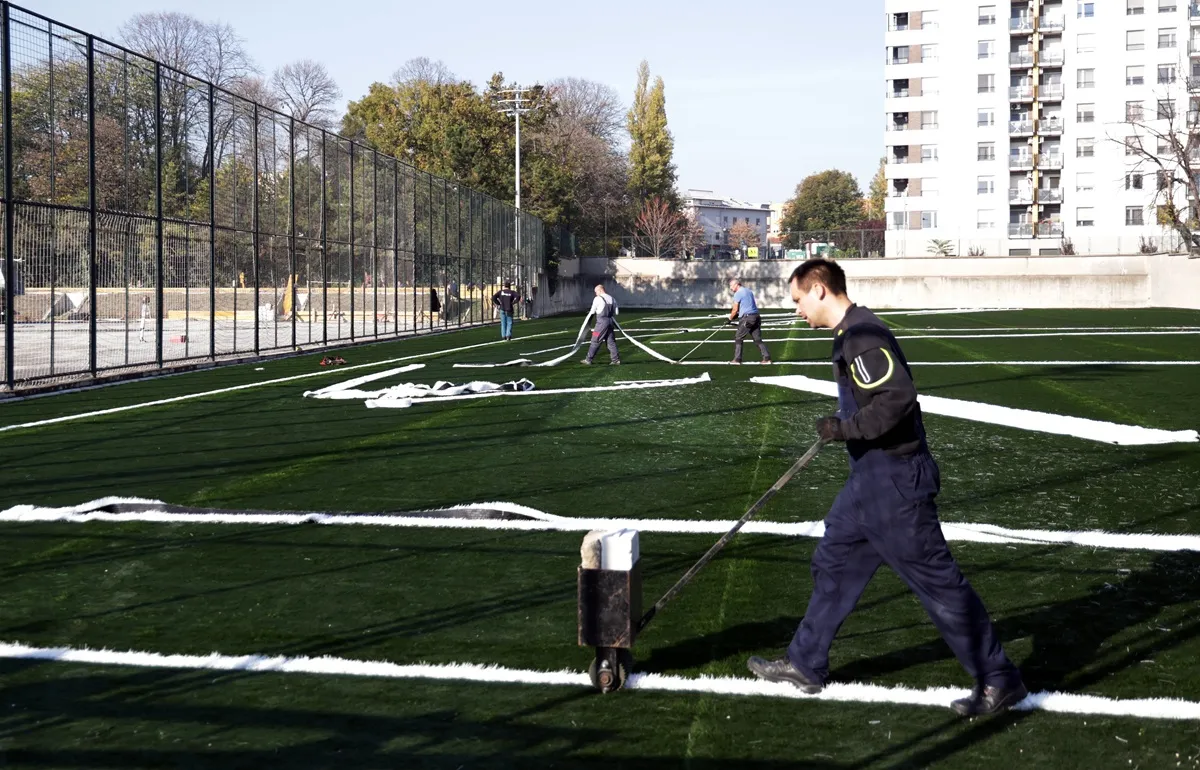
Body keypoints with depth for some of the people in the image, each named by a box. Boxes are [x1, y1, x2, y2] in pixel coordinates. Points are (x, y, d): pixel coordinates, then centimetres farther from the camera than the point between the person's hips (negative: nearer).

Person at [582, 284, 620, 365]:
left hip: (601, 322, -6)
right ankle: (615, 359, 6)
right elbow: (616, 312, 13)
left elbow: (592, 311, -2)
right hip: (611, 321, 6)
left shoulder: (598, 299, -8)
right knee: (611, 341, 10)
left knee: (595, 341, -2)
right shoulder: (612, 299, 12)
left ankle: (588, 359, 2)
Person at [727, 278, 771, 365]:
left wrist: (730, 319, 8)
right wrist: (739, 313, 25)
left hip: (747, 318, -7)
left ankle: (737, 359, 2)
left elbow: (735, 310, -7)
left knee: (738, 338, 3)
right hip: (756, 317, 7)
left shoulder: (738, 294, -6)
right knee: (758, 339, 6)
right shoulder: (749, 291, 19)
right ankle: (767, 358, -3)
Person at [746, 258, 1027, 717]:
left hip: (893, 481, -11)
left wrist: (846, 428, -21)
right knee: (833, 563, 17)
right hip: (871, 478, 11)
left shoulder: (862, 336, -19)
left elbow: (898, 397, -29)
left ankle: (999, 682, 5)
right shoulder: (851, 333, 14)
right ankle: (805, 666, 29)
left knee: (937, 581, -4)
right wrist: (842, 425, 21)